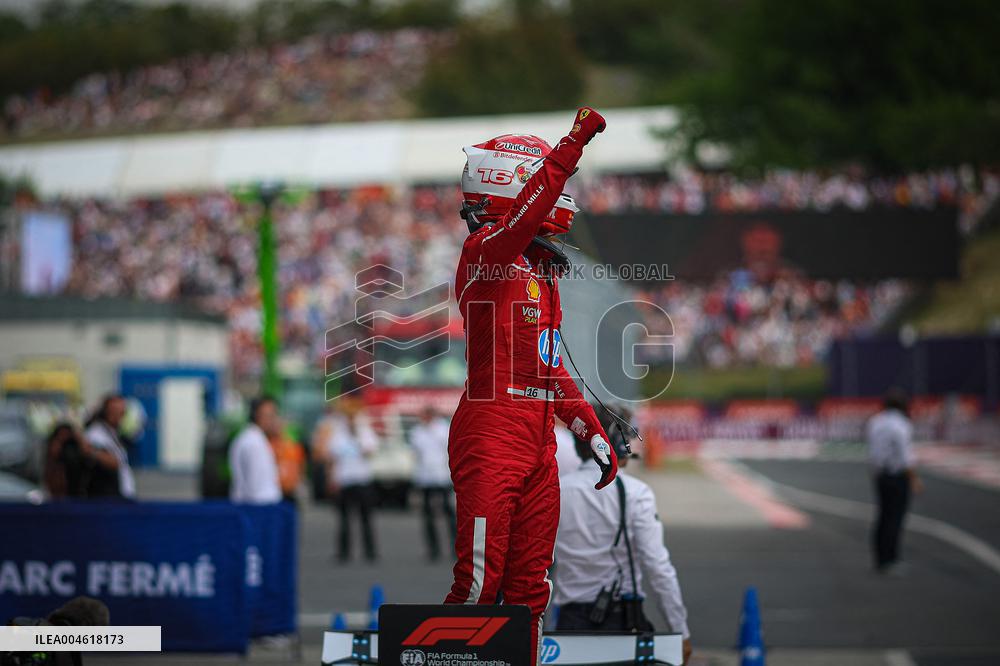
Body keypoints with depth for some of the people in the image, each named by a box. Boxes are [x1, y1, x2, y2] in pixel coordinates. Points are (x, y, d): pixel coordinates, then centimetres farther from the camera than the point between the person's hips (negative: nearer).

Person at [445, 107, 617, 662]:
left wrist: (592, 430, 23)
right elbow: (525, 212, -29)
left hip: (537, 438, 9)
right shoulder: (486, 250, -6)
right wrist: (573, 145, -33)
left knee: (529, 584, 9)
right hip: (492, 433, -9)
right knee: (480, 581, -10)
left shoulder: (539, 265, 20)